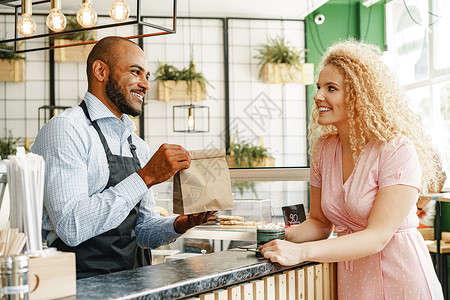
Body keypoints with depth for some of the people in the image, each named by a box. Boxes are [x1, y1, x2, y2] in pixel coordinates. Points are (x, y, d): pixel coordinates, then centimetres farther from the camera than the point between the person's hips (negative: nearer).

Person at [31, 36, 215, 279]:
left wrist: (179, 225, -2)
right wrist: (146, 177, -21)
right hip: (79, 286, -6)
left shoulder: (139, 147, 14)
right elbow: (70, 228, -21)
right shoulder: (65, 130, -10)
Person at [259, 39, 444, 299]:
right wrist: (280, 238, -13)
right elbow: (320, 222, 6)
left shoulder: (397, 150, -19)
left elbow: (378, 236, -24)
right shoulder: (324, 149, -1)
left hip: (400, 278, -5)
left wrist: (301, 252, -32)